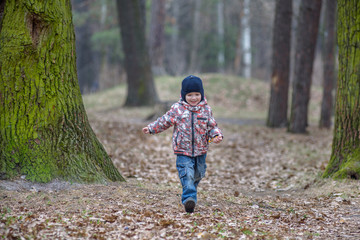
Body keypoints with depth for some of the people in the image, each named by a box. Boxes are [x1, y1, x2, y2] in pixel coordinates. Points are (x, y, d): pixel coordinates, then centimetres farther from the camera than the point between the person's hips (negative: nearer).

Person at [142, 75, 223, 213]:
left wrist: (217, 135, -12)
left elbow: (212, 126, 7)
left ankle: (190, 197, 36)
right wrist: (151, 129, 5)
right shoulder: (177, 109, -3)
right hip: (183, 151, -3)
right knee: (187, 175, -17)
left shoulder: (206, 109, 1)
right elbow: (164, 121, 7)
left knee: (197, 176, 14)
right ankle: (189, 198, -26)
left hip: (200, 151, 3)